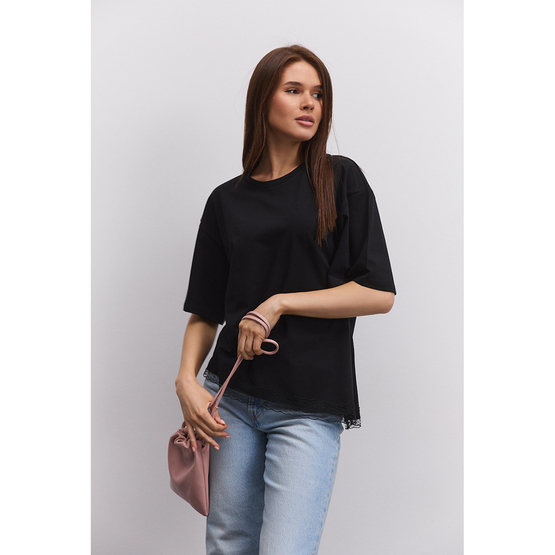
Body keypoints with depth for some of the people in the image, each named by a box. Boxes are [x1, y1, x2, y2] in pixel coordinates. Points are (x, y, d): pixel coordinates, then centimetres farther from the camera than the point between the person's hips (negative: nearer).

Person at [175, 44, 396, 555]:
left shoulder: (341, 180, 1)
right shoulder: (227, 200, 10)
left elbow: (379, 293, -6)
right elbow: (206, 310, 12)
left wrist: (280, 303, -11)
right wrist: (187, 380, -4)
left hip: (309, 406, -3)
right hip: (232, 398, 3)